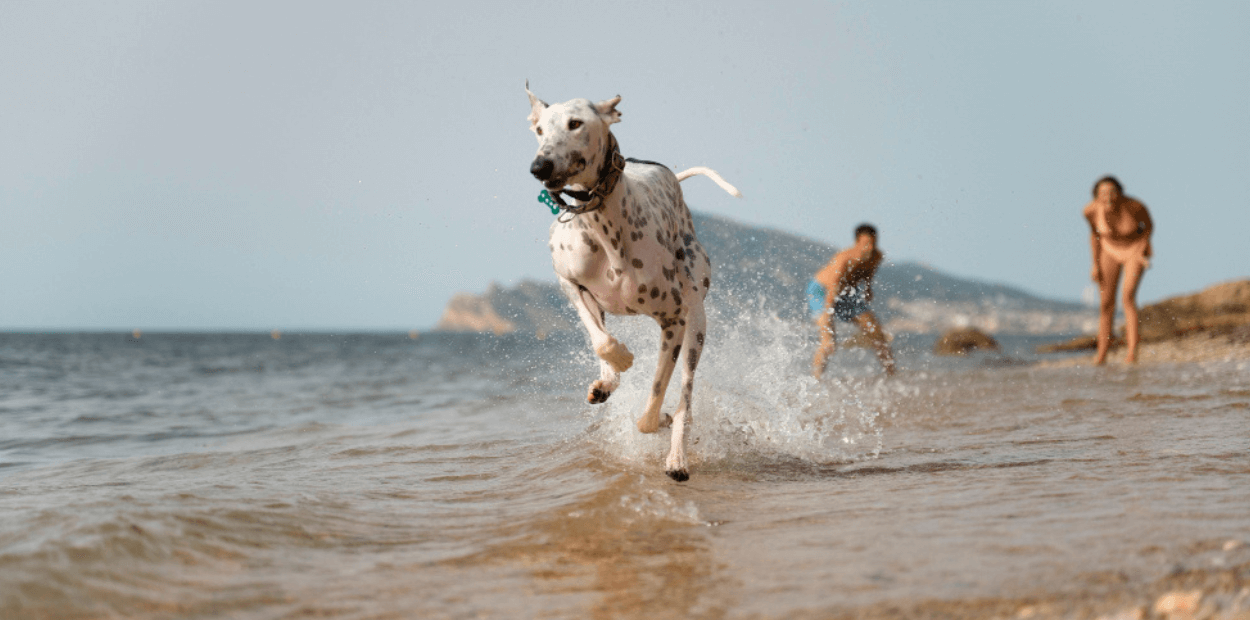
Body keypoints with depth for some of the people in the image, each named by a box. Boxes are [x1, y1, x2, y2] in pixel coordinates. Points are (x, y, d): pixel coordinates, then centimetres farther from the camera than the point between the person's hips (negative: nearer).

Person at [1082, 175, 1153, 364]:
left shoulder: (1134, 206, -31)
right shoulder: (1091, 210, -25)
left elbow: (1149, 225, -9)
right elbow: (1094, 233, -3)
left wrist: (1141, 252, -16)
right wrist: (1096, 264, 0)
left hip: (1136, 248, -3)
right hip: (1110, 249, 3)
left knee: (1128, 295, -21)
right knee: (1106, 303, 3)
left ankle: (1132, 351, -21)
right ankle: (1101, 355, 16)